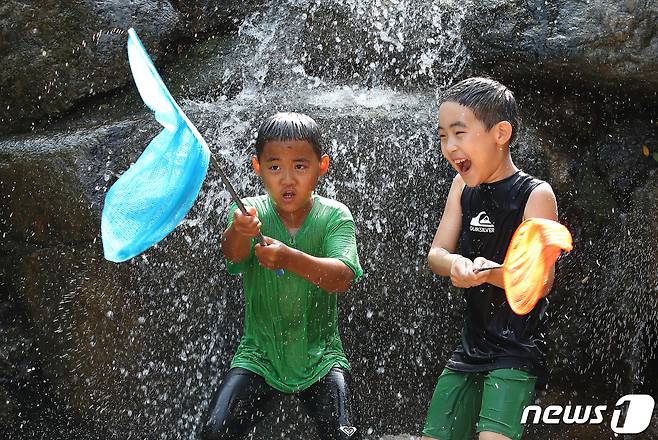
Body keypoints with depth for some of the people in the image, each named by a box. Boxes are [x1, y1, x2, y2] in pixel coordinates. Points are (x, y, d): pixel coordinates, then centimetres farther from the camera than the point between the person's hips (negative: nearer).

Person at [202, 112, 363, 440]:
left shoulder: (334, 216, -8)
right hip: (259, 354, 1)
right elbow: (233, 254, -27)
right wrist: (239, 231, -51)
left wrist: (290, 259, -44)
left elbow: (343, 277, -25)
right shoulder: (251, 212, -6)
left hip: (319, 355, -1)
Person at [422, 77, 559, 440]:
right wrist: (455, 264, -25)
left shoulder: (536, 194, -13)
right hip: (470, 347, 6)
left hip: (516, 352, -6)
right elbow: (435, 254, 0)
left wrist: (490, 271, -37)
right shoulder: (463, 186, 5)